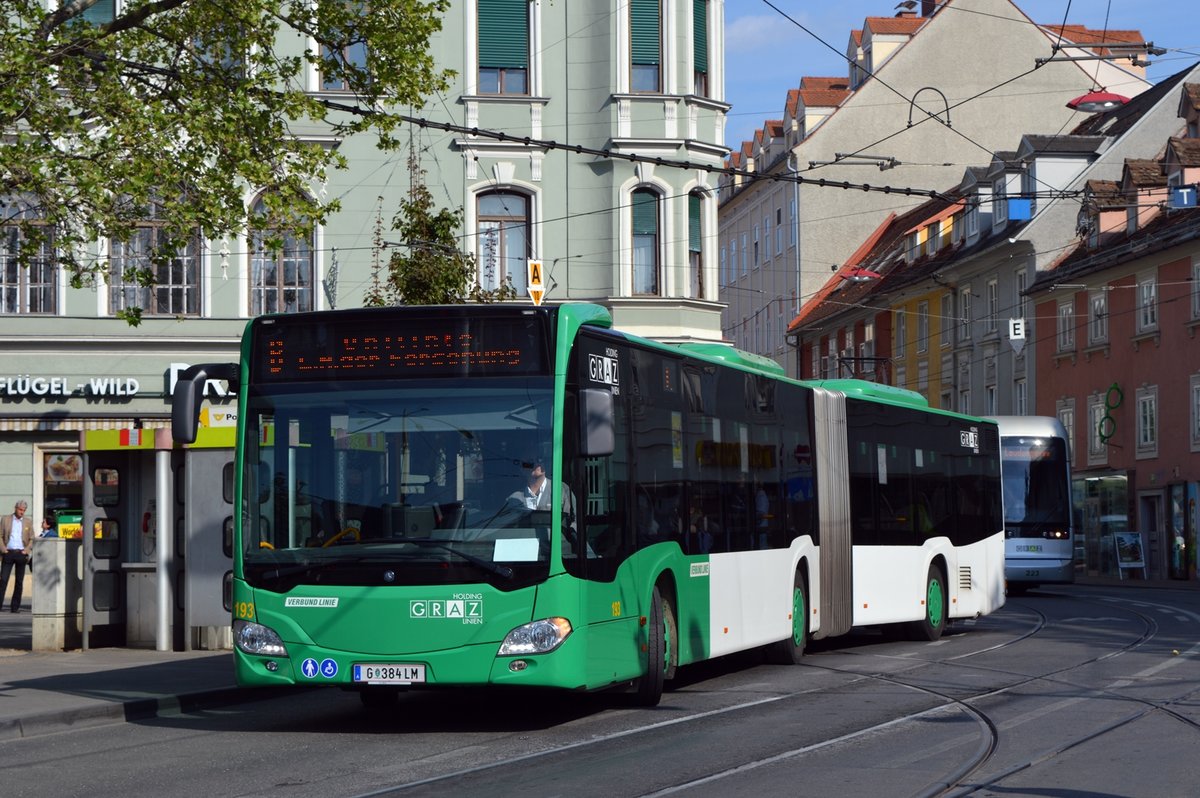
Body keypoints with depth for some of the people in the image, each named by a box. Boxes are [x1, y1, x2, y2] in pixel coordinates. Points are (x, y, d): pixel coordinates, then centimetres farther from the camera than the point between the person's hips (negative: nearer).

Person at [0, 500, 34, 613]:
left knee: (19, 581, 3)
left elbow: (32, 539, 10)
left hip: (21, 554, 2)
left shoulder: (28, 522, 10)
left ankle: (15, 606, 8)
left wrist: (26, 550, -4)